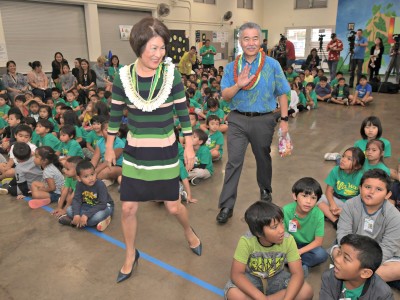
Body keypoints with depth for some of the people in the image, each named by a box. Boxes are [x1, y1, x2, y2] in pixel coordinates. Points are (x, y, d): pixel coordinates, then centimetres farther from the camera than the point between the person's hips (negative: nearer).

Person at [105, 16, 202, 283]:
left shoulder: (171, 74, -11)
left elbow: (183, 112, -3)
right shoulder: (123, 76, -8)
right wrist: (109, 148, 9)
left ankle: (189, 232, 44)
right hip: (134, 151, 2)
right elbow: (116, 114, 3)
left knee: (173, 206, 8)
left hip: (165, 150, -1)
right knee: (128, 209, 6)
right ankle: (131, 255, 33)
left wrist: (189, 146, -1)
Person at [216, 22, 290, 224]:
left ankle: (265, 190, 43)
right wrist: (238, 85, -21)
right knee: (234, 162, -3)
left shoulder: (272, 65, -1)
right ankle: (226, 206, 3)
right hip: (238, 119, 0)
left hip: (263, 120, 0)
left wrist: (284, 119, -1)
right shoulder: (231, 67, 2)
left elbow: (282, 94, 2)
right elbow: (225, 96, -2)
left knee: (263, 158, 17)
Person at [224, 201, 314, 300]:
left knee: (307, 291, -22)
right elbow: (236, 274, -27)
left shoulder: (288, 240, -23)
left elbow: (297, 273, -22)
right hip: (251, 278, -2)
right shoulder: (246, 242, -29)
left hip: (276, 278, 3)